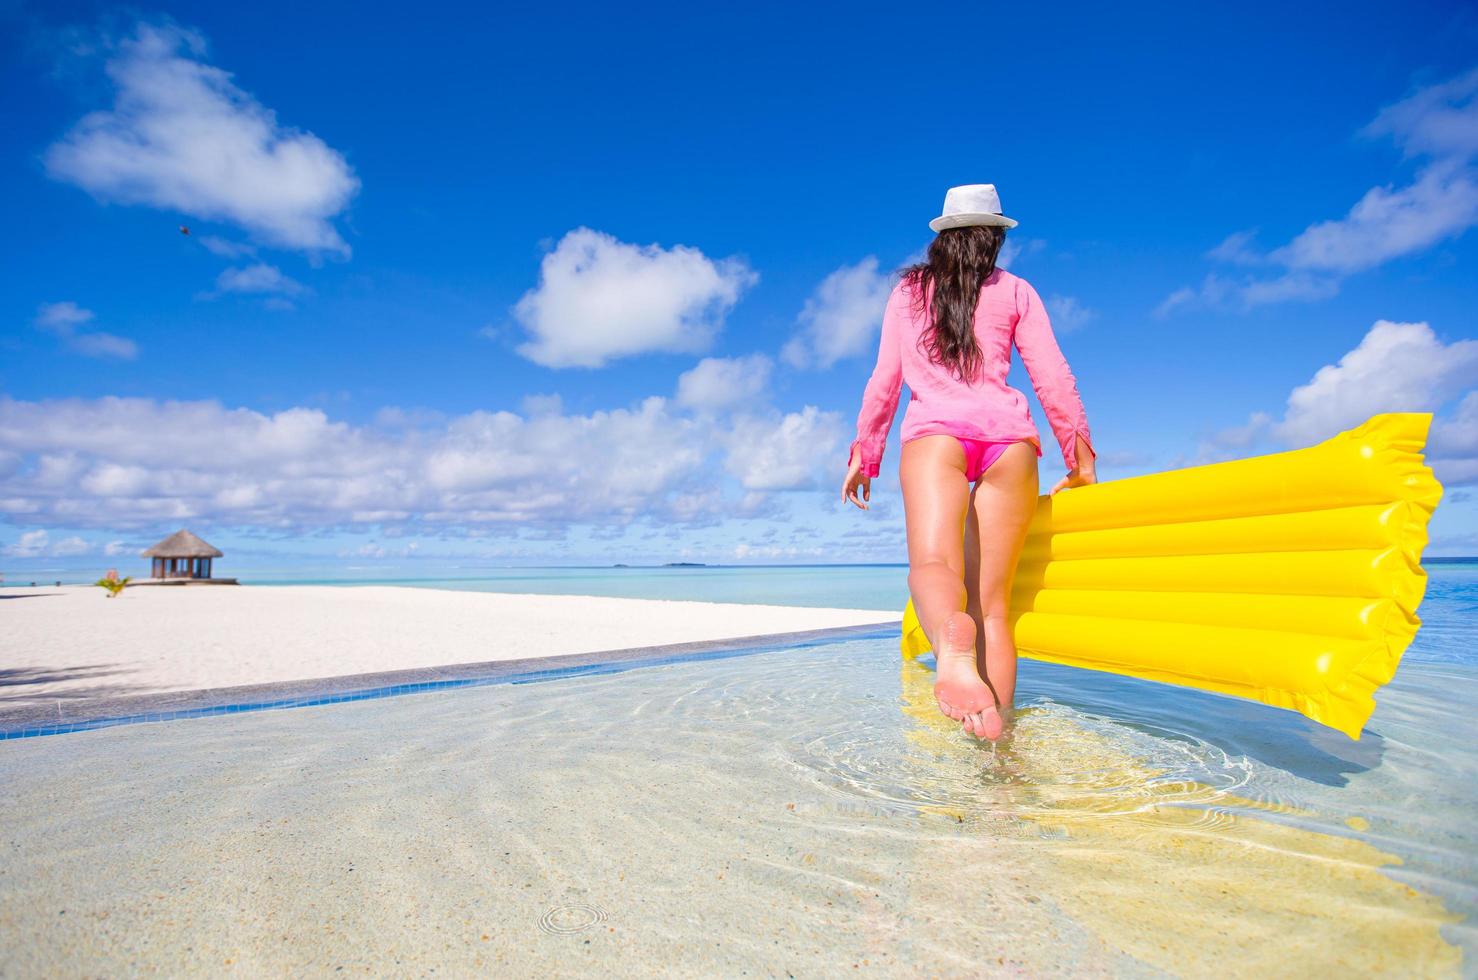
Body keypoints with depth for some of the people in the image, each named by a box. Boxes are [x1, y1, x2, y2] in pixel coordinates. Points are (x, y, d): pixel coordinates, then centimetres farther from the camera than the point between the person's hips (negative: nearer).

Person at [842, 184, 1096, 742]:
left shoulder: (908, 289, 24)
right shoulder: (1016, 291, 22)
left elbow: (885, 379, 18)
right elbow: (1054, 379, 15)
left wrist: (863, 453, 24)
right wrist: (1080, 459, 21)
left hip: (935, 429, -1)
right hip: (1008, 433, 2)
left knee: (932, 565, -24)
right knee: (991, 600, 1)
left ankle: (952, 641, -58)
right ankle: (997, 738, -8)